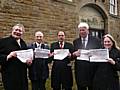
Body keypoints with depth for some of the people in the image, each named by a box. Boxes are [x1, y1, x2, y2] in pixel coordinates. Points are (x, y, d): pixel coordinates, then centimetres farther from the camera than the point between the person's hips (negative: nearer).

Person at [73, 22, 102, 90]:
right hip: (80, 71, 2)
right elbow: (72, 55, 9)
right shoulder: (75, 42, 9)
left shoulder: (96, 40, 1)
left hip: (92, 70, -2)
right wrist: (74, 54, -13)